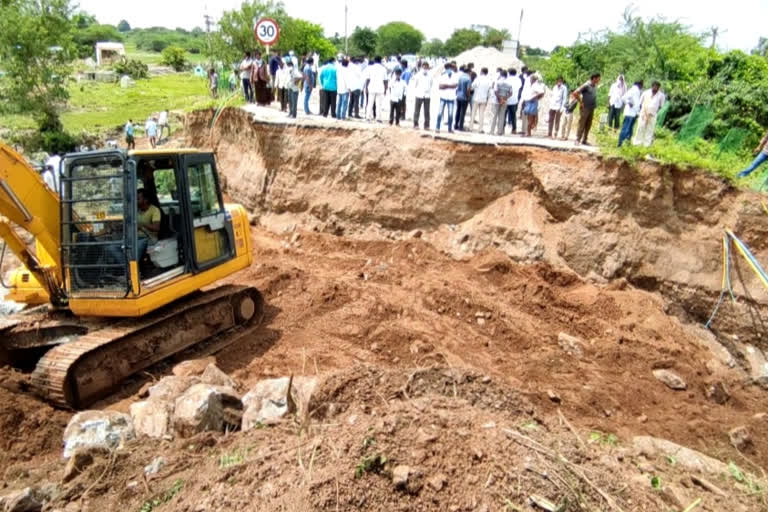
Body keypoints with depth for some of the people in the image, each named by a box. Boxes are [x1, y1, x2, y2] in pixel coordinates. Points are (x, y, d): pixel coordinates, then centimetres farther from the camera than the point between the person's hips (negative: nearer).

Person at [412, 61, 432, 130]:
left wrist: (429, 92, 8)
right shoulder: (418, 75, 2)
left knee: (427, 111, 1)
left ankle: (426, 125, 7)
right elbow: (415, 85, 8)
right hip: (419, 95, -2)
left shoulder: (430, 76, 8)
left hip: (427, 96, 2)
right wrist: (415, 93, 4)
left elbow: (431, 85, 16)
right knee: (417, 111, 1)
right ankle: (416, 124, 8)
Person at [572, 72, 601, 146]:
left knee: (588, 126, 9)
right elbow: (575, 93, -17)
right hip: (585, 108, -7)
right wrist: (580, 102, -13)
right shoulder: (586, 86, -13)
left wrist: (594, 104, 11)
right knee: (582, 125, -5)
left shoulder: (595, 86, 10)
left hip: (591, 109, 7)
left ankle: (584, 140, 15)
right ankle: (577, 140, -1)